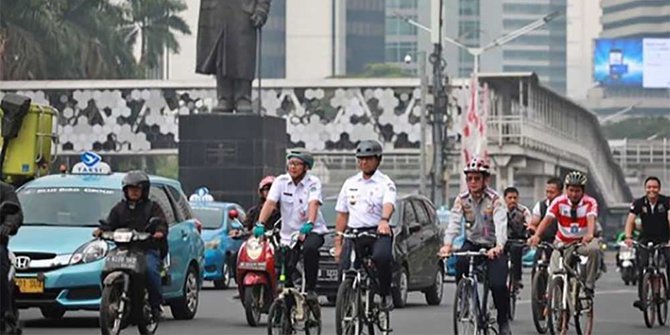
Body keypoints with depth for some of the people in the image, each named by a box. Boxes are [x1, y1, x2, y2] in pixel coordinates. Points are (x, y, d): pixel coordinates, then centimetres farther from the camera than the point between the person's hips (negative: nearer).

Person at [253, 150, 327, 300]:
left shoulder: (313, 182, -6)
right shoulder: (281, 181, 0)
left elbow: (313, 203, -23)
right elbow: (270, 203, -12)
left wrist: (309, 223, -43)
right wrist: (260, 224, -28)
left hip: (312, 231, -3)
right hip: (288, 232, 3)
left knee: (310, 249, -33)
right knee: (287, 269, -4)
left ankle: (310, 288, -21)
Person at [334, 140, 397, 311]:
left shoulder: (385, 183, 3)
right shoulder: (350, 183, 17)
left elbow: (389, 204, -17)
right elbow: (342, 214, 17)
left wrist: (384, 220, -40)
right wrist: (338, 243, 10)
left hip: (379, 232, -4)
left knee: (382, 257, -34)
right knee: (345, 269, -12)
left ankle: (386, 294, -15)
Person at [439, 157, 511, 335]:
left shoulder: (495, 199, -14)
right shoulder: (462, 199, -4)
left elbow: (500, 224, -29)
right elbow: (454, 222, -16)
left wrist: (499, 247, -47)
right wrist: (447, 244, -35)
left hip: (492, 247, -3)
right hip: (471, 243, 3)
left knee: (498, 285, -20)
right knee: (460, 263, -31)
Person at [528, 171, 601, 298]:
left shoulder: (590, 202, -13)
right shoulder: (559, 202, -11)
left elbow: (591, 219, -31)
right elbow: (547, 219, -23)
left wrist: (590, 235, -54)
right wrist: (536, 236, -41)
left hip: (583, 241, -1)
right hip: (563, 242, 1)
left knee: (594, 249, -34)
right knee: (554, 273, -13)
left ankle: (589, 286, -20)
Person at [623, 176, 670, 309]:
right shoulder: (639, 203, -7)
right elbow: (630, 220, -16)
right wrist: (628, 237, -35)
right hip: (646, 238, 1)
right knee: (642, 265, -16)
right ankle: (641, 297, -11)